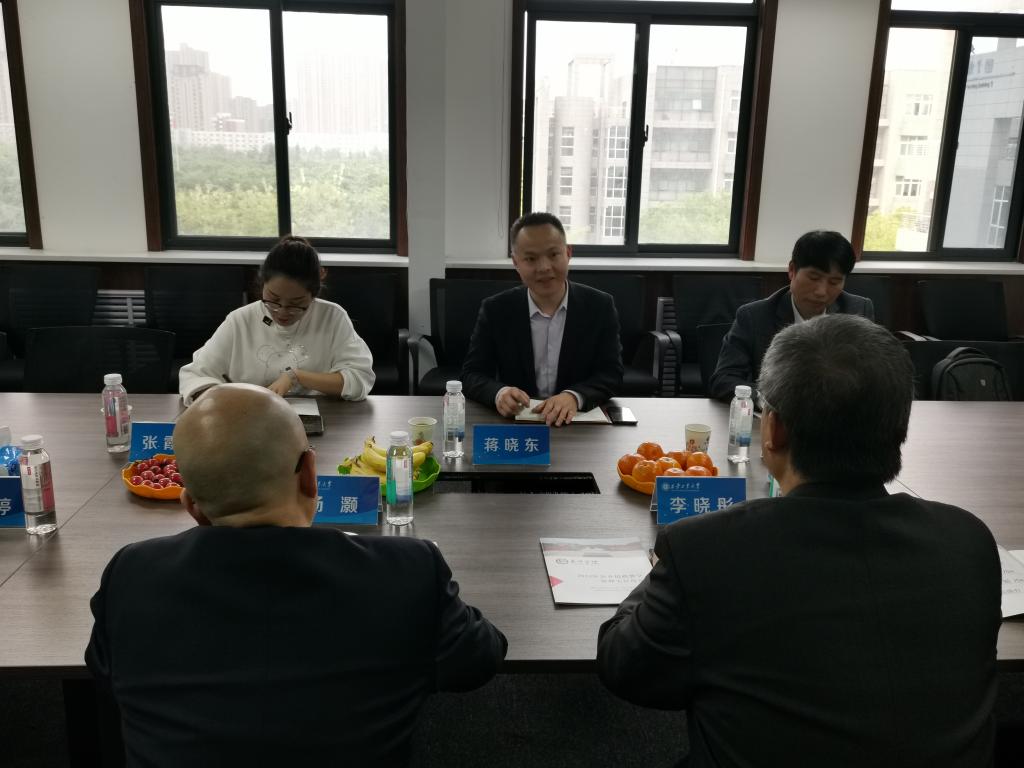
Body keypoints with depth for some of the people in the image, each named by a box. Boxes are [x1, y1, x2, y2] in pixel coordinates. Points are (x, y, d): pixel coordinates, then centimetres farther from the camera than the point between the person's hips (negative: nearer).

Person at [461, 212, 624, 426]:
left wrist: (574, 396, -23)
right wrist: (499, 393, -23)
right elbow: (472, 375, -1)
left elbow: (611, 374, -3)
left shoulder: (600, 307, -1)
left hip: (580, 423, 1)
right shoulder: (495, 310, -2)